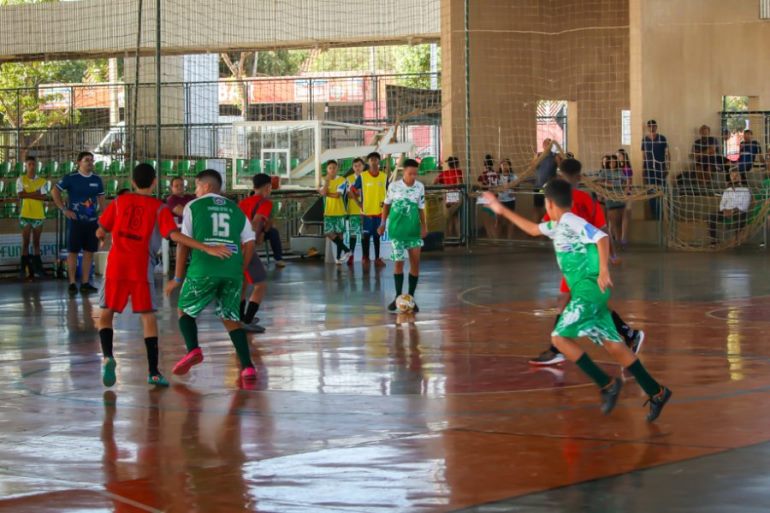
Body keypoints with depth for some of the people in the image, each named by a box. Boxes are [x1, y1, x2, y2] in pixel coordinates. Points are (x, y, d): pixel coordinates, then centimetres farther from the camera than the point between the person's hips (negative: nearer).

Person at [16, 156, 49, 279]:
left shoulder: (42, 181, 4)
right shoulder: (21, 179, 1)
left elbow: (44, 197, -8)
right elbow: (20, 195, -11)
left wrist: (28, 194, -11)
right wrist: (35, 193, -11)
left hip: (39, 215, 2)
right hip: (25, 215, -2)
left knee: (36, 242, 8)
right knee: (25, 242, -1)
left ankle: (37, 267, 11)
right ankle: (25, 269, 1)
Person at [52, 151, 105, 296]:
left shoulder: (97, 180, 8)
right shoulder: (71, 178, -5)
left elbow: (101, 199, 14)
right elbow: (55, 192, -1)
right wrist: (64, 209, -7)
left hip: (92, 221, 4)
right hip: (75, 221, -4)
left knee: (89, 252, 6)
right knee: (73, 251, -1)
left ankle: (85, 283, 13)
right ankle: (72, 284, 3)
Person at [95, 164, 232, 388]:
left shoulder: (119, 201, 9)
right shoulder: (159, 208, 2)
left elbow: (100, 232, 12)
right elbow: (175, 235, -13)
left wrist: (102, 238, 37)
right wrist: (208, 249, -16)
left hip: (116, 266, 1)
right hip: (141, 268, -1)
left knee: (106, 314, 13)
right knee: (148, 317, 7)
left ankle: (107, 356, -11)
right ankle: (153, 372, 2)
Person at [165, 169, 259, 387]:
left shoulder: (193, 206, 10)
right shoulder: (235, 209, 19)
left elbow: (184, 244, 6)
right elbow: (249, 244, 12)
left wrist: (177, 278, 10)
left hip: (203, 270, -3)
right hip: (232, 271, 3)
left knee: (185, 310, 18)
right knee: (231, 319, 11)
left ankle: (193, 350, -6)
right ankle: (248, 368, -4)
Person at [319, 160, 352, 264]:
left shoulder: (342, 180, -6)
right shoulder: (325, 181, 7)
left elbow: (337, 194, -15)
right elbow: (323, 193, -11)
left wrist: (326, 193, -5)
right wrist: (327, 180, -13)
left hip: (339, 212, -4)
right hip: (328, 212, 4)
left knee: (339, 233, 1)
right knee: (328, 233, -3)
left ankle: (339, 256, 8)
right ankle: (346, 250, 7)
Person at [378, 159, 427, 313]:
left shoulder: (420, 187, -1)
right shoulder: (394, 186, -5)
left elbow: (421, 208, 5)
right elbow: (387, 205, 7)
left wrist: (424, 226, -6)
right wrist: (383, 224, 6)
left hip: (414, 230, 2)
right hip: (396, 230, -2)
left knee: (415, 262, -1)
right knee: (399, 262, 0)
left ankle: (411, 297, 10)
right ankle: (398, 296, 12)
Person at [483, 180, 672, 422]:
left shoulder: (572, 222, -9)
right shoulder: (556, 226, 20)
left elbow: (601, 237, -22)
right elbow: (533, 229, 37)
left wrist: (604, 271, -32)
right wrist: (503, 210, 40)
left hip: (589, 288, -9)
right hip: (585, 291, 9)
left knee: (559, 337, -10)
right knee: (612, 345, 5)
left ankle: (607, 384, -9)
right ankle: (656, 393, 7)